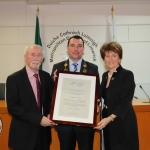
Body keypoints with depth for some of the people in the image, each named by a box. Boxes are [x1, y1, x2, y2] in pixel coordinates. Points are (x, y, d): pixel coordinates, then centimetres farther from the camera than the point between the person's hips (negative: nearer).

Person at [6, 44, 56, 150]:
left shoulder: (46, 77, 5)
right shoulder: (14, 79, -9)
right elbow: (13, 107, -14)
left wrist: (50, 115, -9)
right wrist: (38, 119, -20)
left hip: (44, 131, 4)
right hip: (23, 134, -4)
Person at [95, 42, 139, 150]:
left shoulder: (127, 75, -11)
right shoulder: (105, 75, 10)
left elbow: (125, 102, -18)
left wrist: (110, 118, -27)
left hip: (123, 123, -6)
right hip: (107, 122, 6)